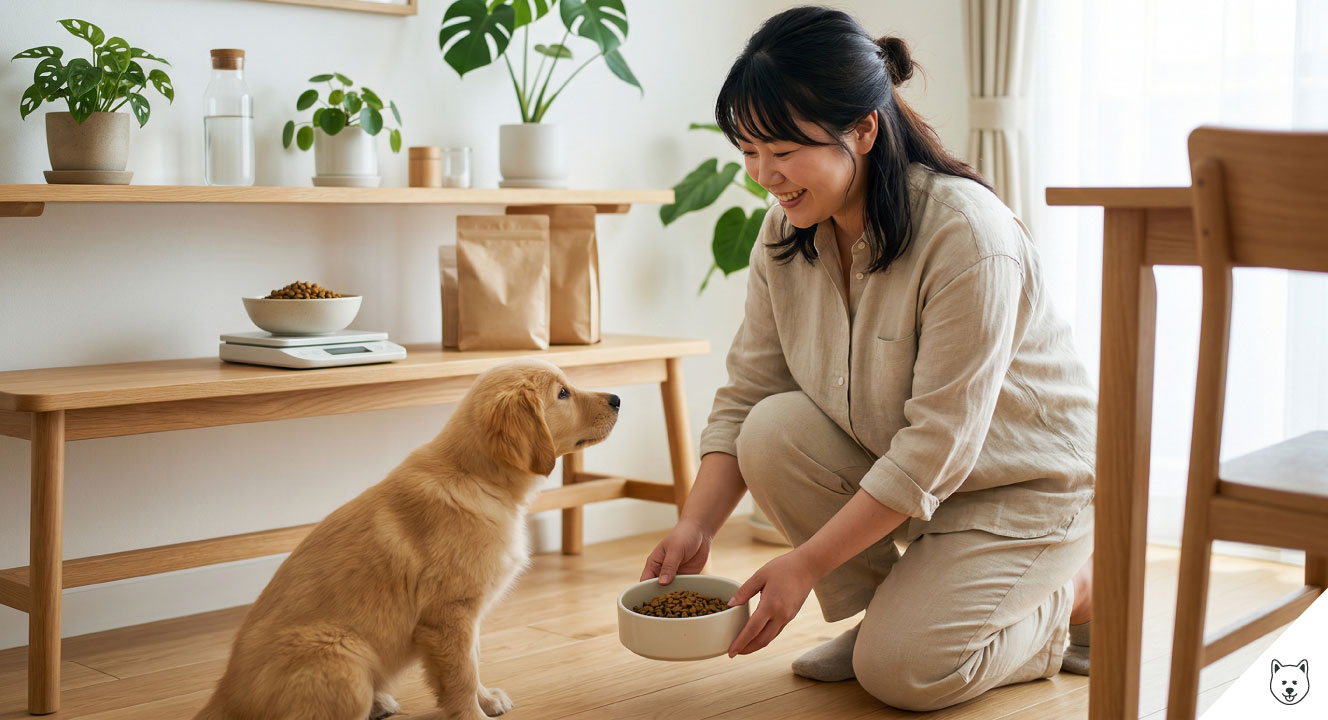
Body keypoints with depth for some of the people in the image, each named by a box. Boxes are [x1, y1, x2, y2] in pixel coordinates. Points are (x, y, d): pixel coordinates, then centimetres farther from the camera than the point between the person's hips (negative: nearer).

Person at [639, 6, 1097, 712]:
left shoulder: (968, 236, -30)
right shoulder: (786, 233, -8)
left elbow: (937, 447, -29)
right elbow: (744, 395, -6)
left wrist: (805, 563, -28)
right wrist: (695, 526, -21)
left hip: (1026, 481, -6)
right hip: (891, 464, 6)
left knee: (899, 671, -18)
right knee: (773, 432, -21)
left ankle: (1074, 594, 9)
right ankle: (879, 608, 0)